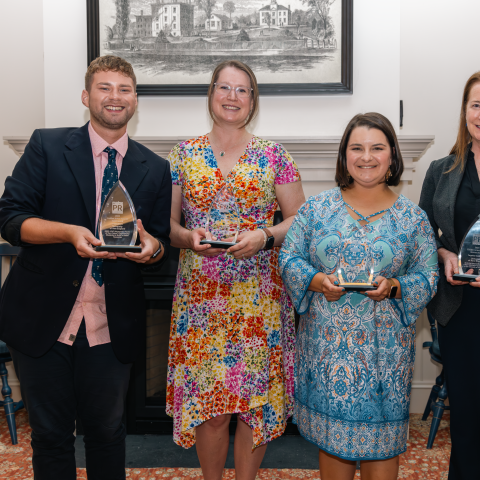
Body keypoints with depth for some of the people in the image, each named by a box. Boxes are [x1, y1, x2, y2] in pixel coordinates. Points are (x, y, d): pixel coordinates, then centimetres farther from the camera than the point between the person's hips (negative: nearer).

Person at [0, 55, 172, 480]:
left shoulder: (155, 169, 5)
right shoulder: (47, 146, -1)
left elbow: (163, 245, 7)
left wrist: (152, 247, -17)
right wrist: (69, 232, -24)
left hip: (112, 329, 2)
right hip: (42, 319, -1)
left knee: (107, 429, 17)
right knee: (50, 433, 14)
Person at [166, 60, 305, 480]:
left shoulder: (273, 156, 4)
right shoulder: (185, 154, 7)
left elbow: (300, 219, 4)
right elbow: (166, 221, 8)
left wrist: (265, 236, -14)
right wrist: (187, 237, -13)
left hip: (259, 298, 0)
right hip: (201, 297, 1)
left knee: (256, 402, 6)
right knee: (207, 400, 4)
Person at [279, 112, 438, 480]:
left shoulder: (412, 217, 1)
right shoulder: (317, 208, 3)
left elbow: (428, 276, 1)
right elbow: (289, 259, 2)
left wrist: (394, 287, -17)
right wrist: (317, 281, -16)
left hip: (385, 348, 0)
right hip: (326, 345, 1)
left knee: (381, 438, 9)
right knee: (331, 435, 12)